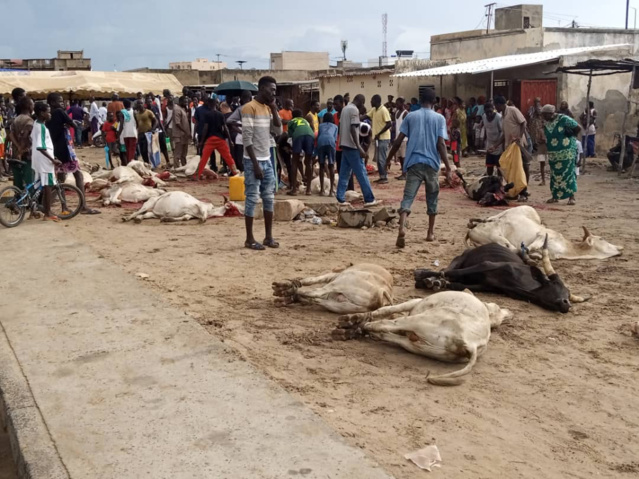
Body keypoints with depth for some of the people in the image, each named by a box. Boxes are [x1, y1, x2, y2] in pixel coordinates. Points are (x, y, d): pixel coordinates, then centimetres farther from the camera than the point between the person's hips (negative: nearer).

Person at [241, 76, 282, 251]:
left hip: (267, 160, 8)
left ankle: (269, 236, 16)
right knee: (252, 199, -4)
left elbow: (279, 132, 9)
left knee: (269, 198, 9)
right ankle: (249, 239, 4)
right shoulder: (249, 108, -13)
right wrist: (255, 164, -19)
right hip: (253, 161, -8)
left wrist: (274, 109, 1)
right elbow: (247, 139, -17)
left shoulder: (268, 108, 12)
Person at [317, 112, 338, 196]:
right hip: (330, 141, -1)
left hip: (321, 141, 1)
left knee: (321, 166, 9)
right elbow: (335, 138, 16)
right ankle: (332, 190, -1)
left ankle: (322, 190, 6)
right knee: (331, 166, 5)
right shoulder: (335, 126, 31)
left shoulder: (321, 126, 34)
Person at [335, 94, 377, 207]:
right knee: (361, 173, -5)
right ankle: (369, 199, -2)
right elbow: (353, 129, -21)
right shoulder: (355, 110, -12)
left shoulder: (345, 109, 16)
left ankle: (340, 199, 8)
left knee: (344, 173, 9)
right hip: (352, 146, -9)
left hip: (344, 144, 9)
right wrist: (359, 147, -24)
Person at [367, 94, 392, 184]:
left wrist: (379, 134, -20)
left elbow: (389, 124, -20)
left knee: (382, 158, -6)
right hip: (377, 138, 9)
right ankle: (381, 176, 18)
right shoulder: (374, 110, 10)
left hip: (383, 138, -9)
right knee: (378, 159, 11)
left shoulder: (383, 110, -16)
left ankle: (385, 177, 0)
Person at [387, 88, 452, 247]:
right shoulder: (439, 118, 3)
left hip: (413, 163, 0)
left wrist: (388, 159, 16)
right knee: (432, 198, 17)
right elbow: (441, 144, -7)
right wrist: (448, 169, -7)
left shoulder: (410, 116, 7)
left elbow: (398, 141, 3)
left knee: (408, 197, -6)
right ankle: (431, 233, 23)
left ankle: (402, 228, -30)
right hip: (431, 163, 0)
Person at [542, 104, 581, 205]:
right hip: (553, 153, 6)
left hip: (566, 152, -6)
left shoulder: (564, 119, -12)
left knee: (568, 173, -6)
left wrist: (570, 136, 1)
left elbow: (578, 128, -10)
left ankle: (571, 197, -3)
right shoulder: (546, 123, 8)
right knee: (554, 175, 9)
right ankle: (555, 196, 17)